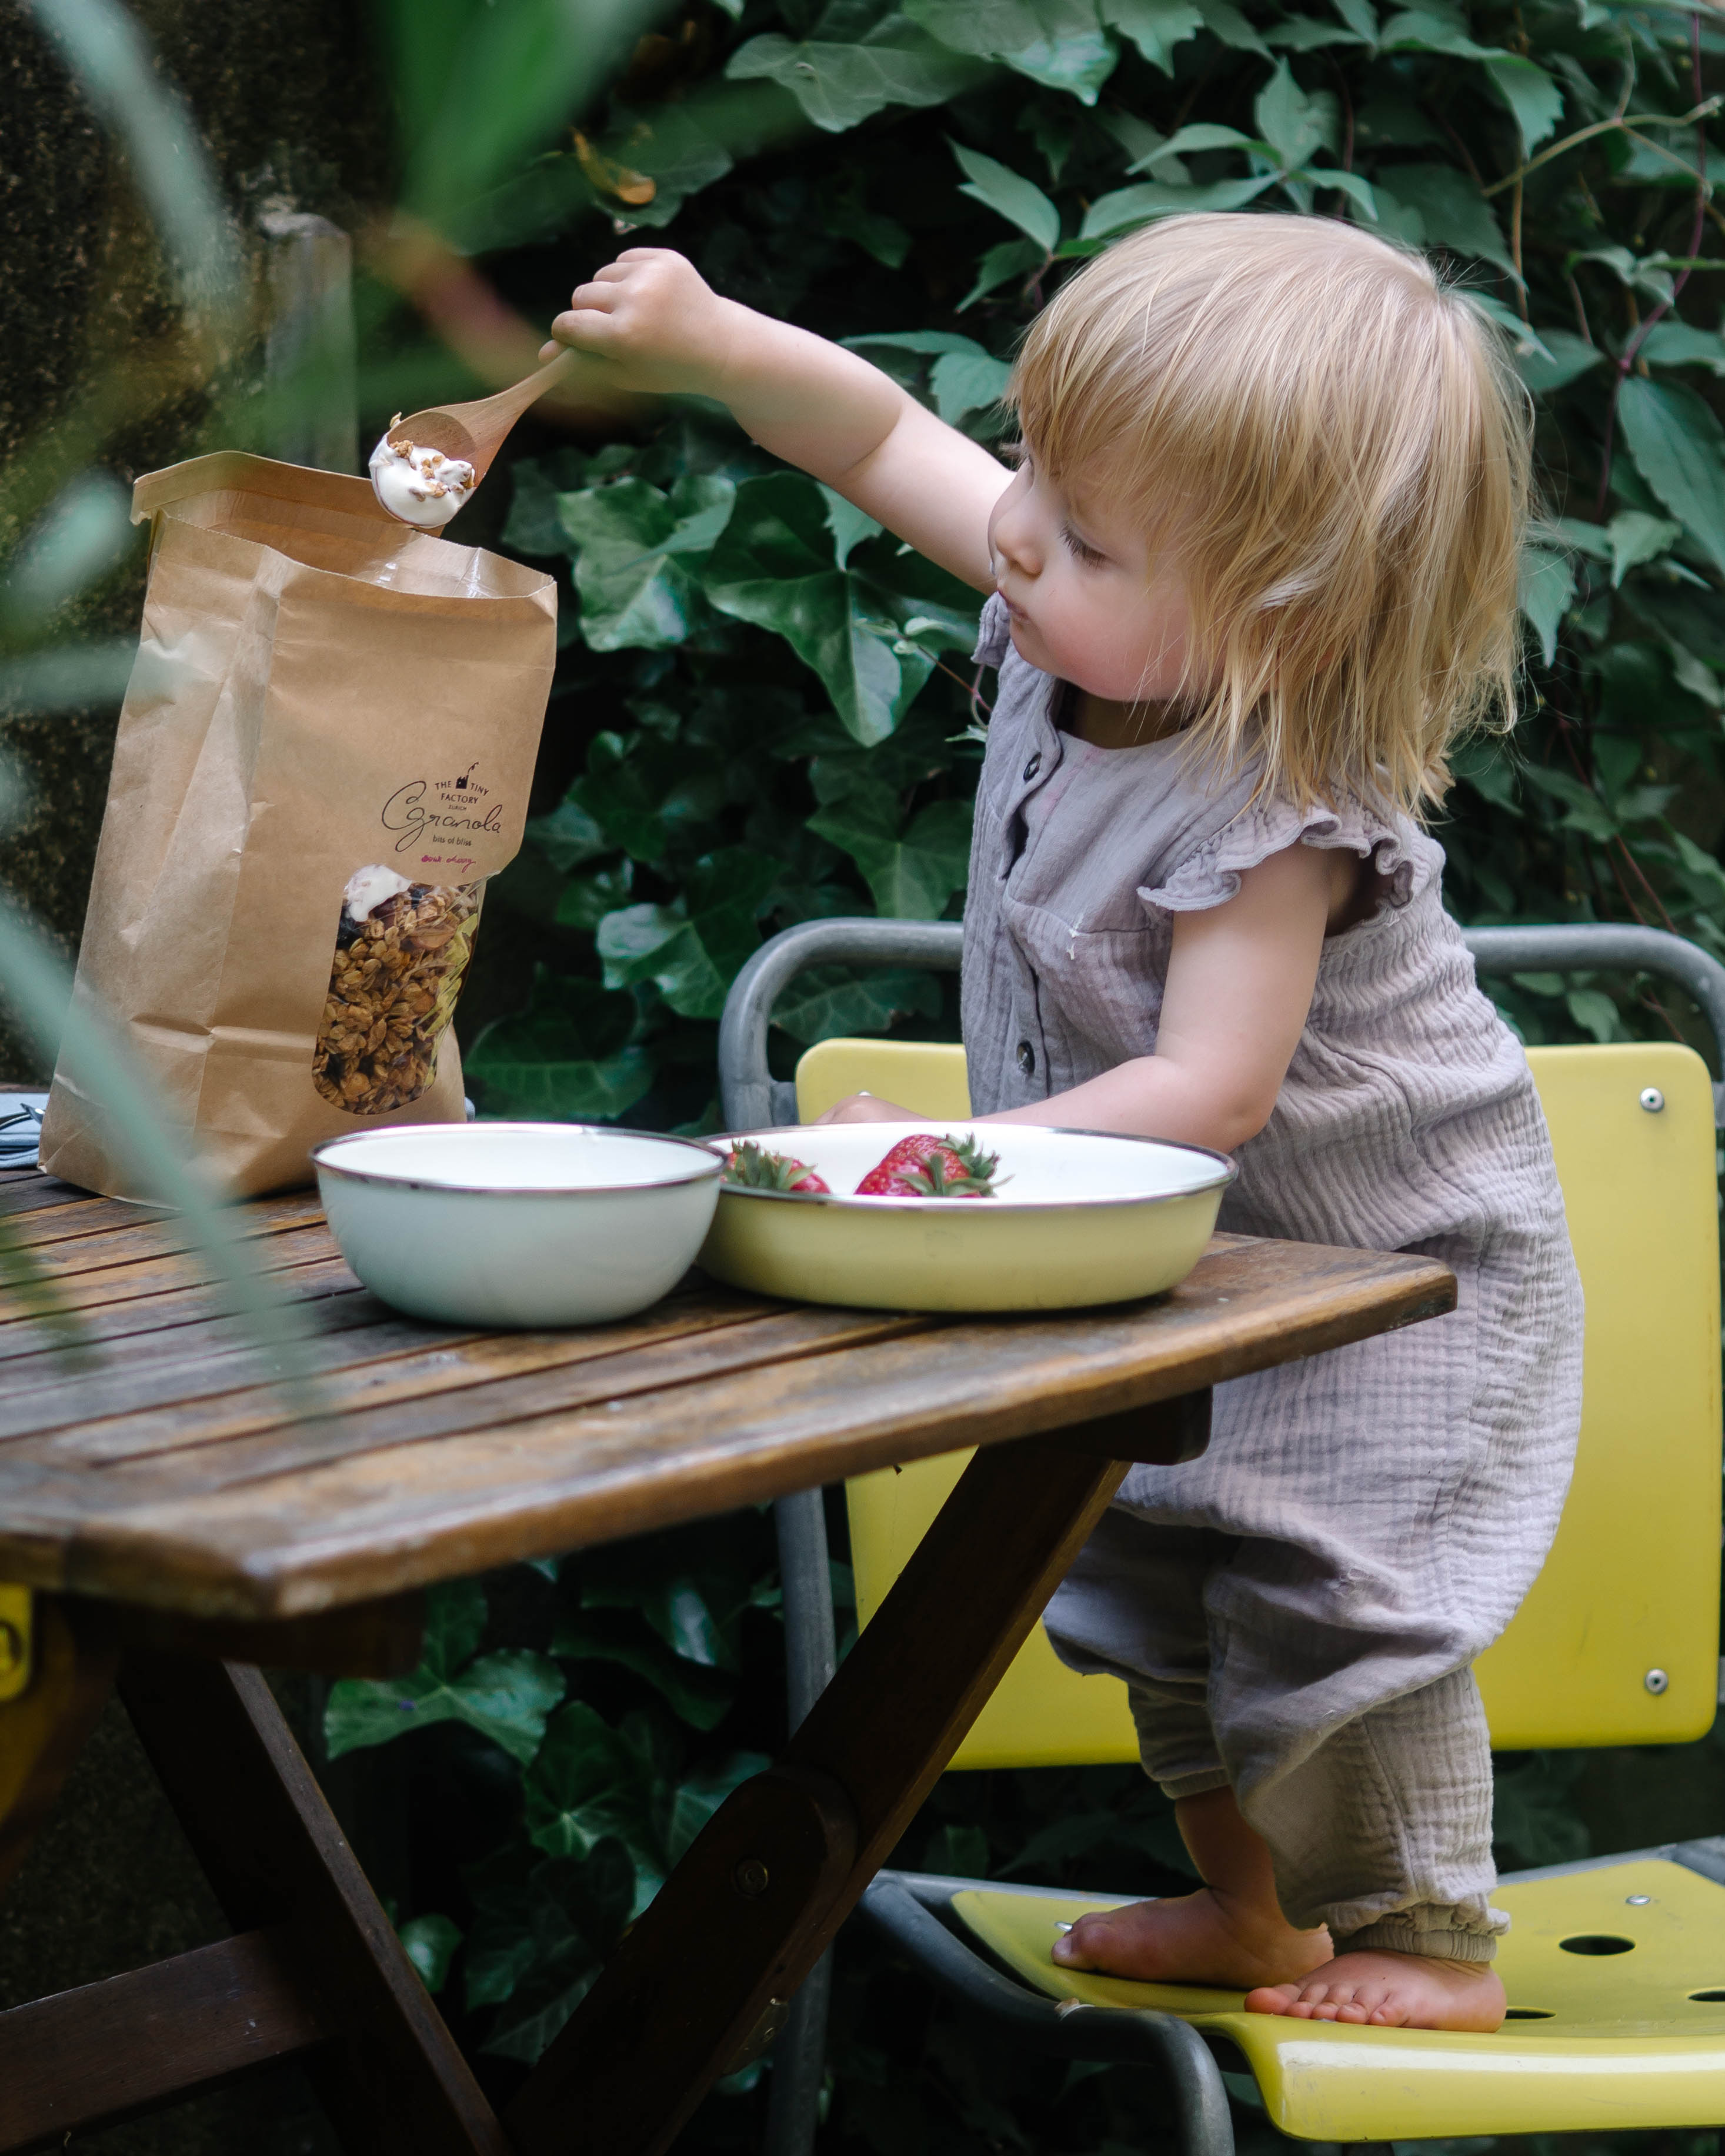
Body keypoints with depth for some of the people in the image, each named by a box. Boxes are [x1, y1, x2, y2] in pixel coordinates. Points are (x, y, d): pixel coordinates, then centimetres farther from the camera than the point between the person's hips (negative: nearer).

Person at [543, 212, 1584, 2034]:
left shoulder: (1274, 820, -35)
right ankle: (1248, 1904, 34)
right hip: (1189, 1256, 9)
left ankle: (1430, 1938, 14)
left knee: (1333, 1585, -7)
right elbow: (882, 440, -5)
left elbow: (1210, 1092, -36)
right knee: (1153, 1565, 16)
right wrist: (704, 341, -21)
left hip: (1384, 1256, -8)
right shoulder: (1091, 624, -13)